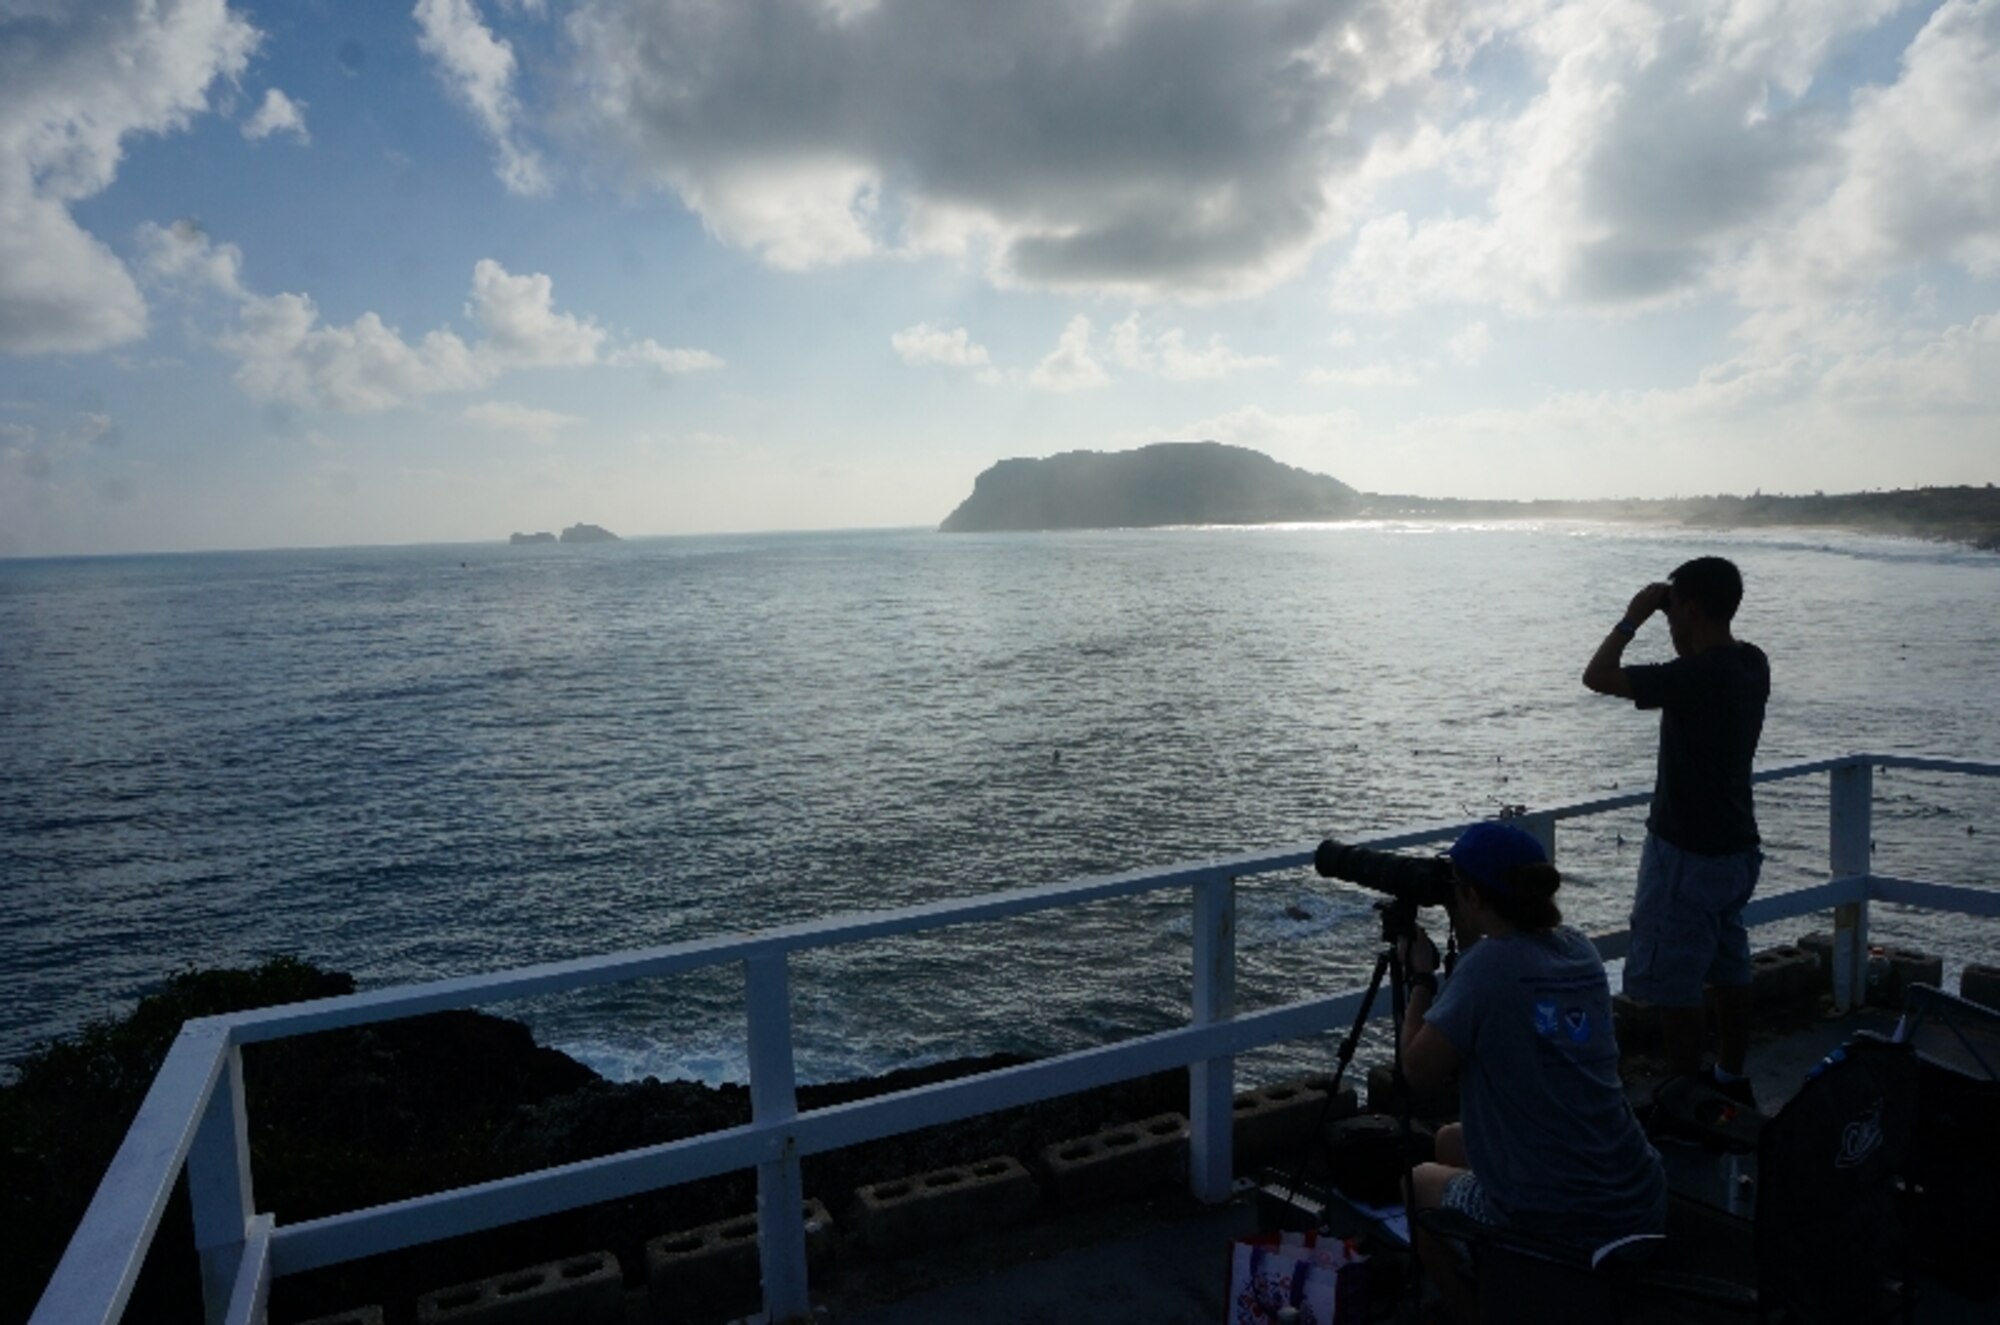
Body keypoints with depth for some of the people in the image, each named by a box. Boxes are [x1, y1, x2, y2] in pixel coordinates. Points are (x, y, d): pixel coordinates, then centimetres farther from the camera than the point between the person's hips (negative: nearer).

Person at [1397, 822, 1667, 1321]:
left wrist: (1420, 977, -2)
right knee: (1452, 1141, 30)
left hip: (1551, 1226, -6)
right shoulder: (1578, 949, 3)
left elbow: (1419, 1071, -13)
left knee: (1421, 1184, 24)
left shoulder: (1489, 963, -18)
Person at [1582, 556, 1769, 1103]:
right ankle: (1730, 1080, 33)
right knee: (1729, 970, 20)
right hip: (1735, 846, 9)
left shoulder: (1694, 675, -25)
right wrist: (1679, 630, 9)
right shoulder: (1752, 664, 2)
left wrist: (1632, 617, -11)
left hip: (1687, 853, -9)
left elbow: (1598, 676, -23)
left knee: (1673, 984, 2)